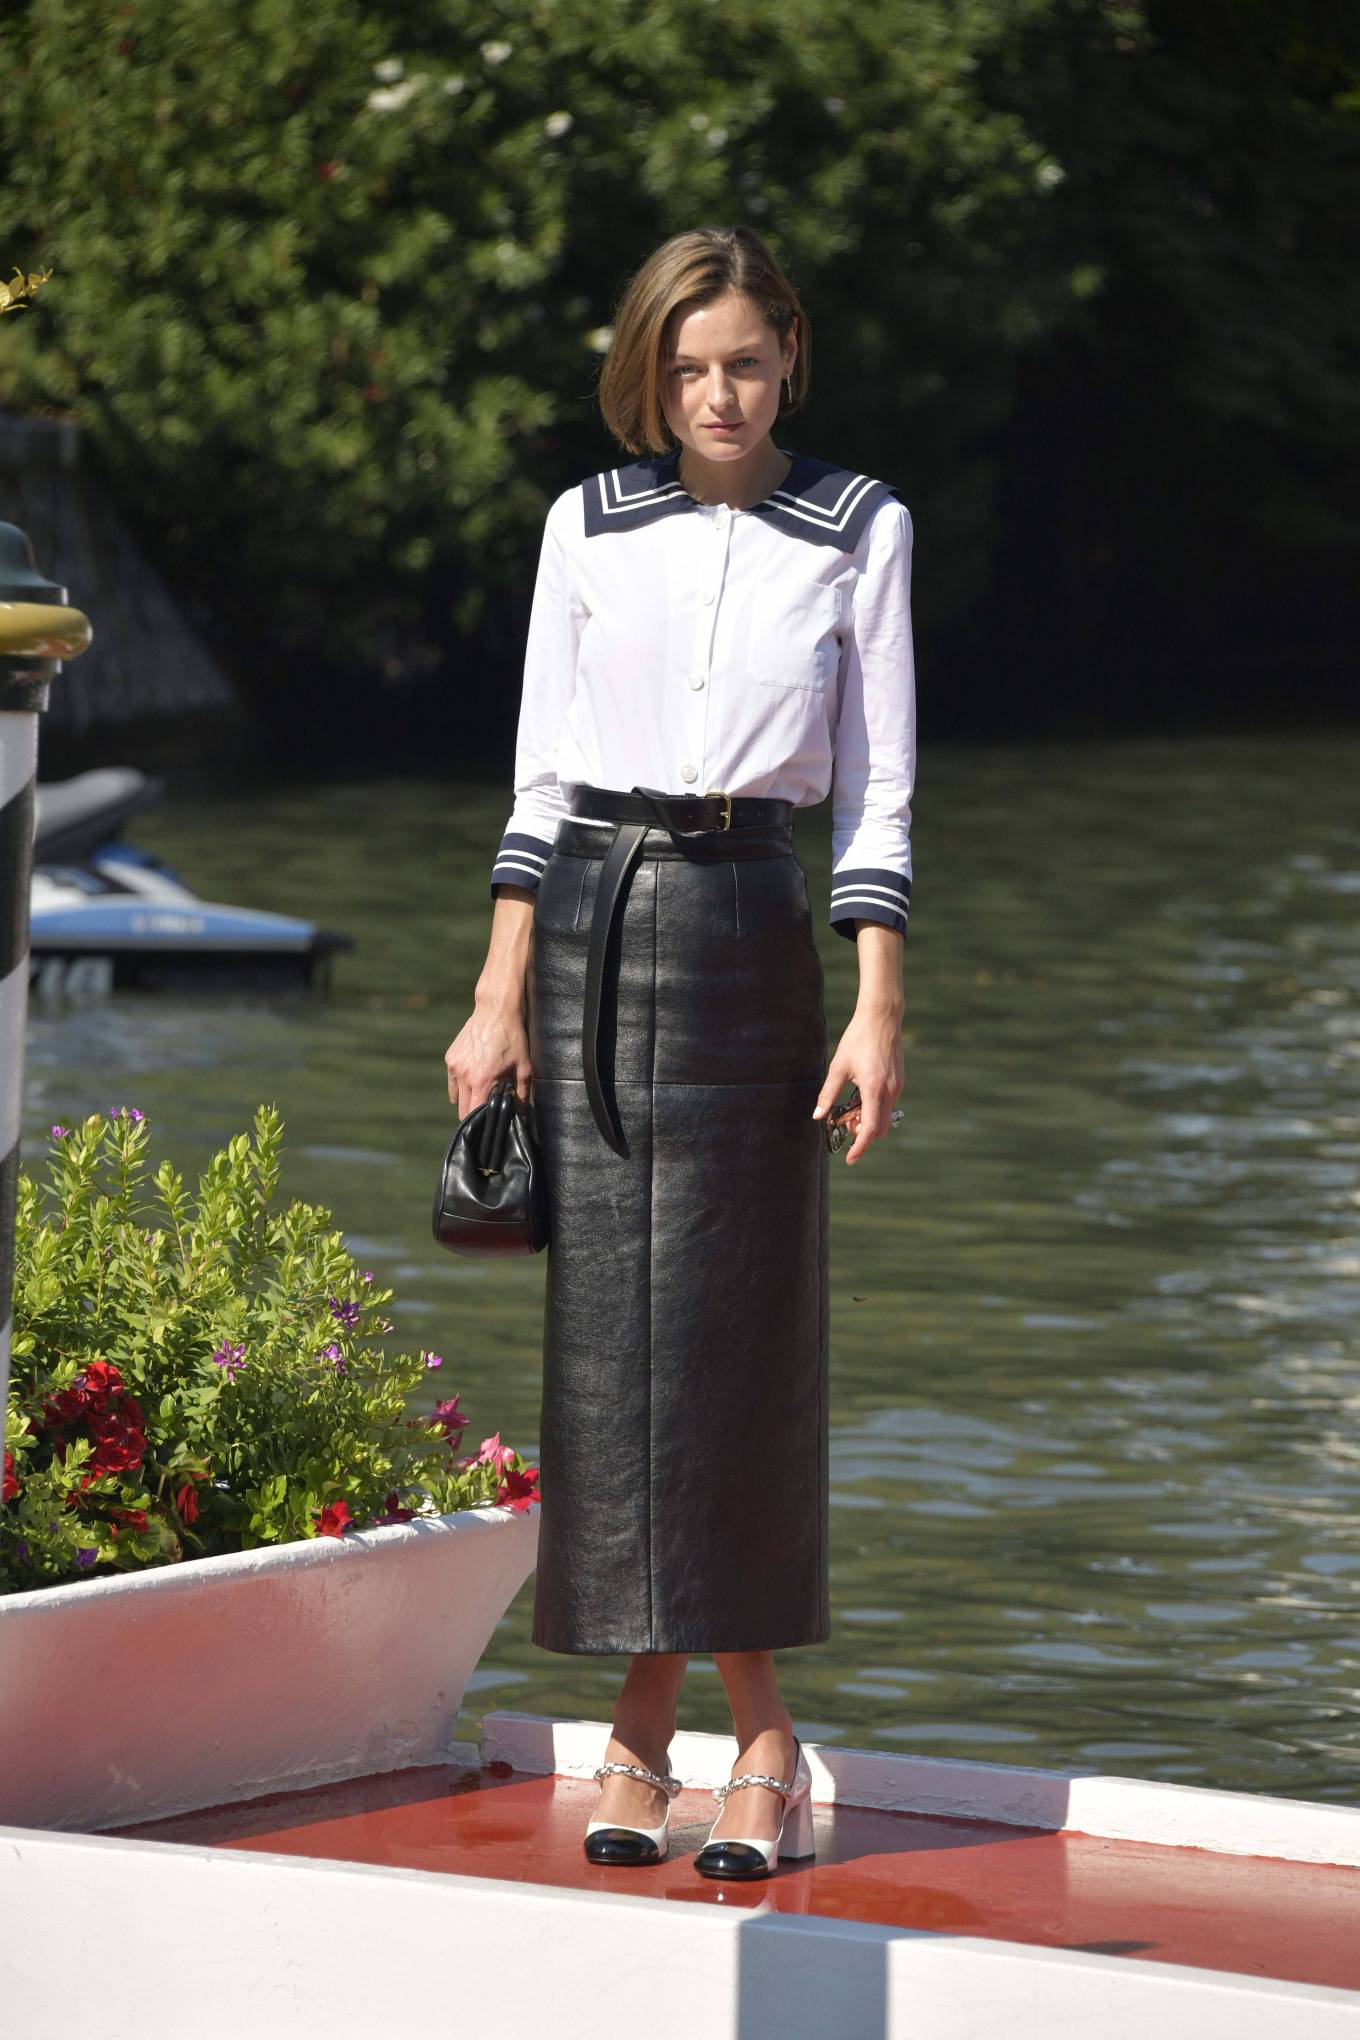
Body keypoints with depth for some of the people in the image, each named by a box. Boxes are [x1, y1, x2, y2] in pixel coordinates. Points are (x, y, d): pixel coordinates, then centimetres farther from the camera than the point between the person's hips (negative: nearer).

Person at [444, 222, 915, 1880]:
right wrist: (499, 997, 2)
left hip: (747, 934, -2)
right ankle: (642, 1725, 7)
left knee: (735, 1331, -4)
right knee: (605, 1328, 1)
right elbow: (541, 775, 8)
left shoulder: (858, 531, 3)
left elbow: (876, 789, 2)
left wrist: (878, 1011, -6)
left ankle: (763, 1738, 5)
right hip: (586, 925, 2)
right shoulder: (587, 527, 7)